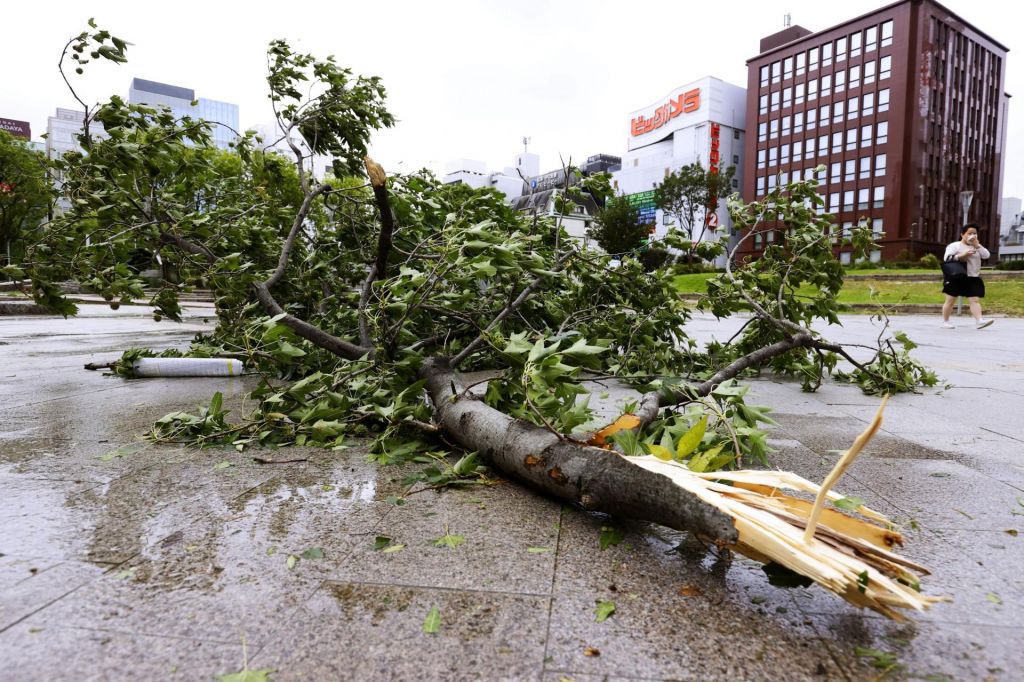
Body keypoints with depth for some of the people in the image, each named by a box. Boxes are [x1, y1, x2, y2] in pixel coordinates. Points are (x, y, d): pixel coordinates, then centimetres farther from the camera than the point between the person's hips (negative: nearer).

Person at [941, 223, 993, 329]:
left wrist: (977, 245, -5)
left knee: (974, 300, -8)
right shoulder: (954, 245, -1)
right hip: (956, 278, -4)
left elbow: (986, 255, 2)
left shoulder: (977, 247, 17)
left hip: (973, 278, 4)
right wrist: (962, 255, -22)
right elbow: (947, 258, -14)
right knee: (950, 300, 3)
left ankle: (979, 320, -20)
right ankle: (945, 321, 13)